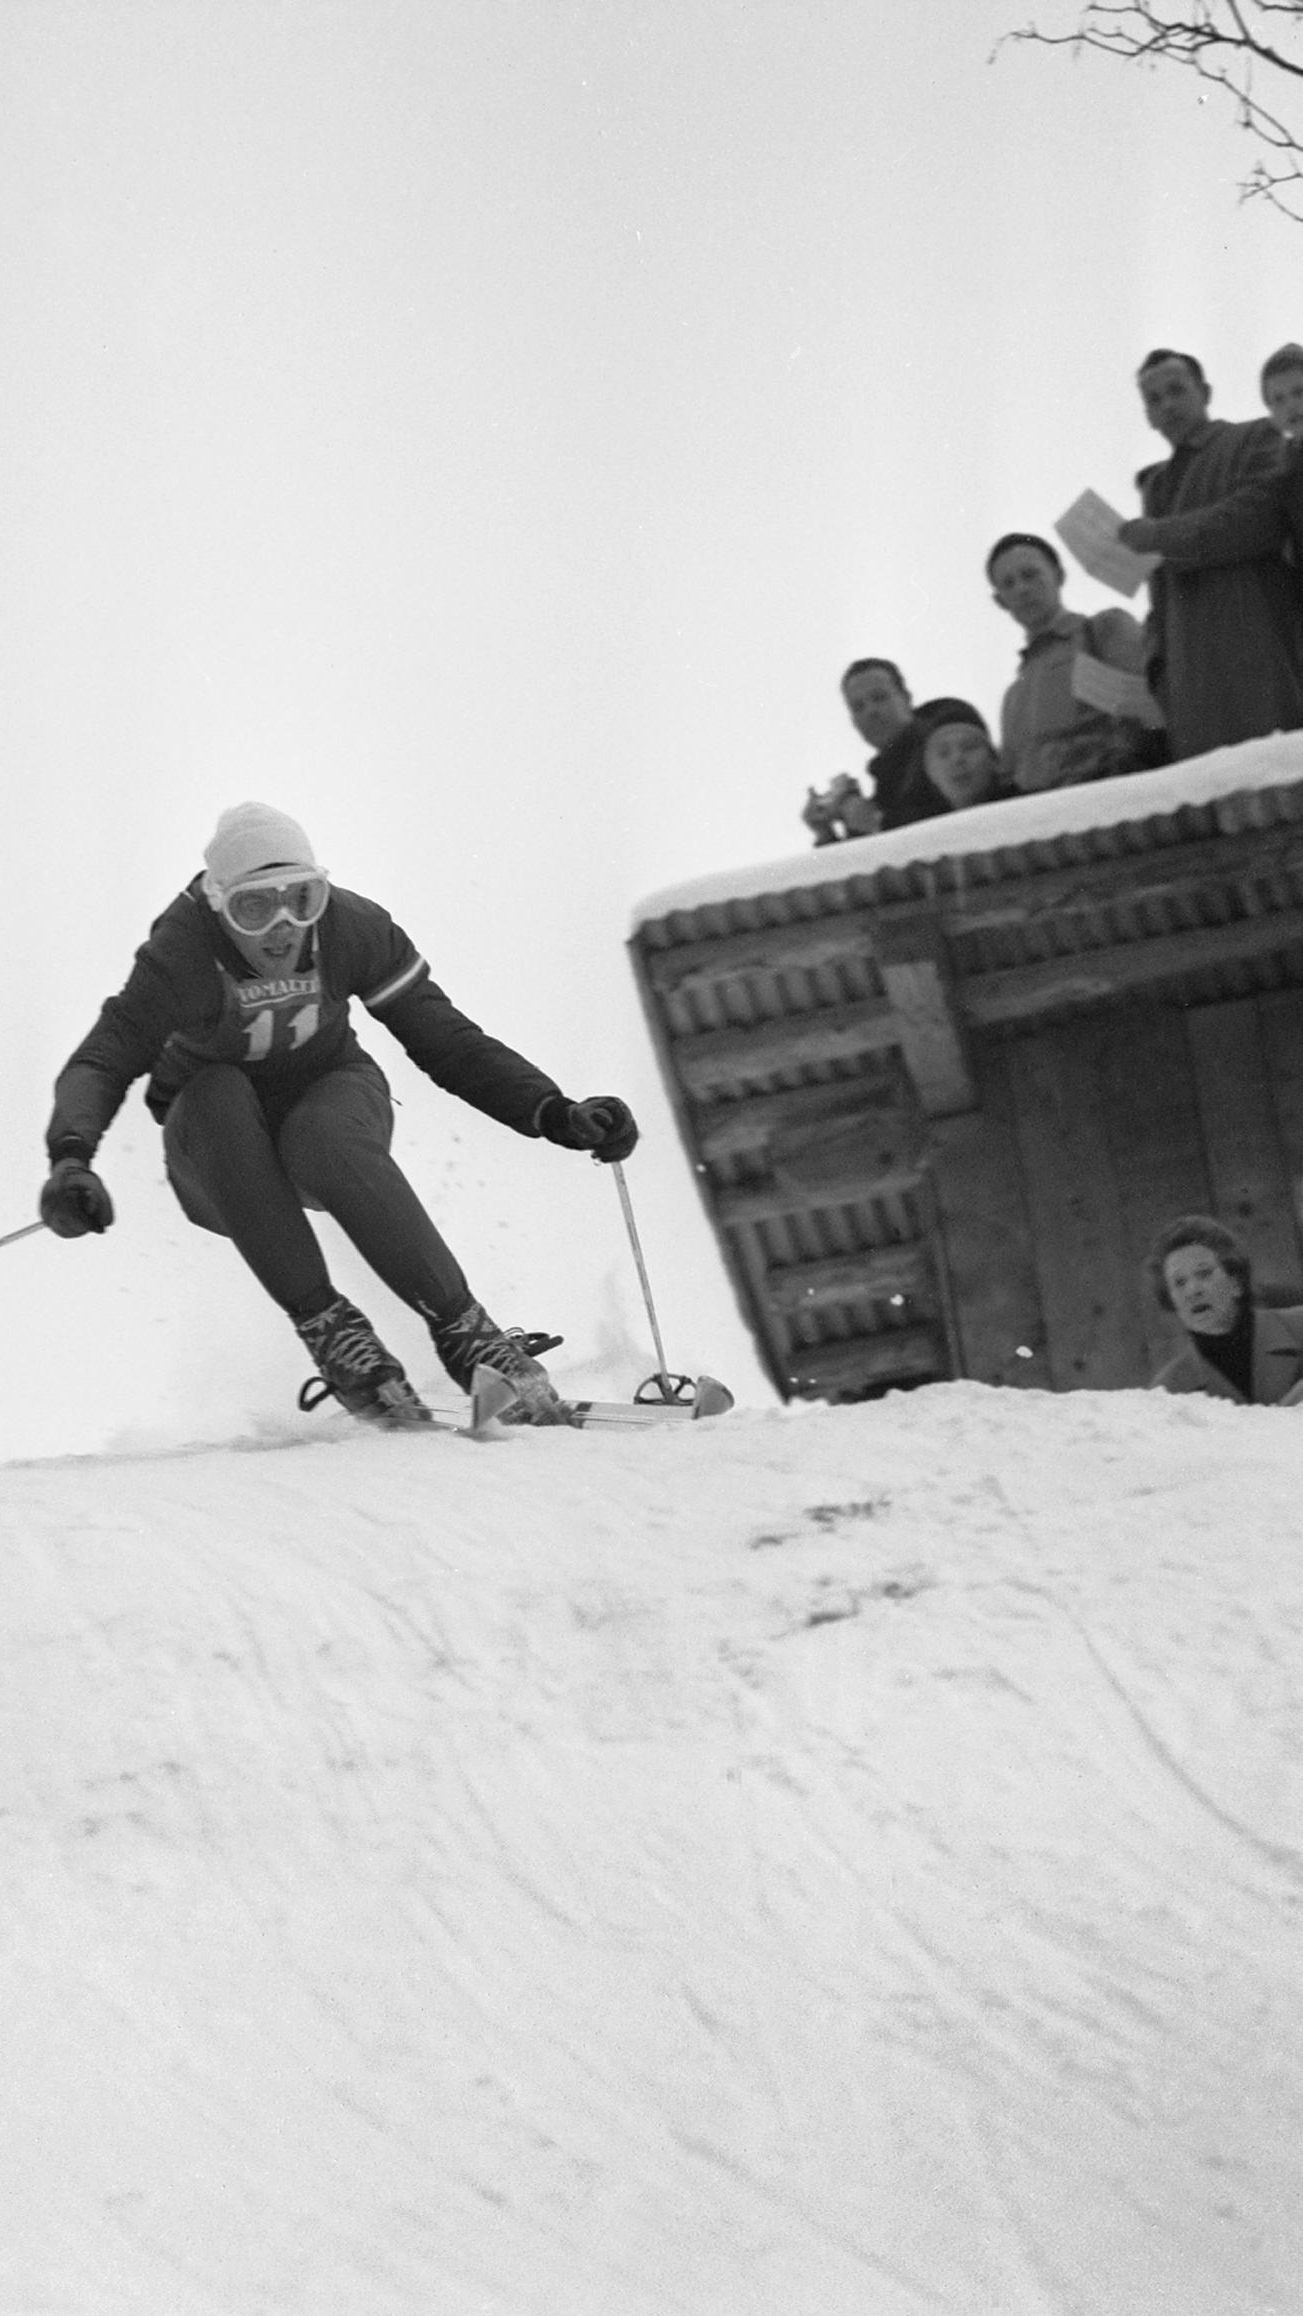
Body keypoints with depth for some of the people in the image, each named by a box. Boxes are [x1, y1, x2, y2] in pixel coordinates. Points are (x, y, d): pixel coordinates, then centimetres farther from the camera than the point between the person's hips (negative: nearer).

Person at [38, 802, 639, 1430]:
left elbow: (447, 1043, -13)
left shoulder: (352, 929, -18)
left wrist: (555, 1114, -26)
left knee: (322, 1137, -35)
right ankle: (327, 1328, -31)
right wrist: (70, 1157, -54)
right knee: (218, 1094, -35)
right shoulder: (182, 955, -25)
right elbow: (100, 1064, -33)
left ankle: (463, 1331, -31)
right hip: (220, 1154, 0)